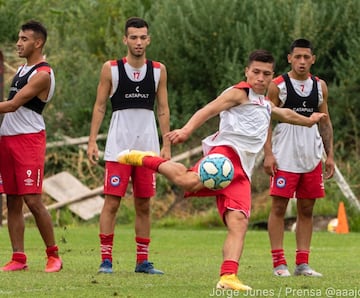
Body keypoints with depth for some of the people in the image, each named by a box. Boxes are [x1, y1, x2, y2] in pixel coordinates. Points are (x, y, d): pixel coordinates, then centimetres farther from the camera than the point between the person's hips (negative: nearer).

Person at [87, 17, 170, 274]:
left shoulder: (158, 70, 6)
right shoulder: (111, 69, 0)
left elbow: (163, 110, 9)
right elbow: (99, 106, 2)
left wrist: (167, 144, 3)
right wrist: (92, 141, -5)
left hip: (148, 146, 2)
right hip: (118, 146, -2)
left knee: (144, 205, 6)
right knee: (112, 202, -5)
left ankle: (143, 261, 11)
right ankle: (106, 260, -2)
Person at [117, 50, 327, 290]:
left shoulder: (265, 105, 35)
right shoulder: (240, 93, 8)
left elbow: (285, 115, 59)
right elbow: (209, 110, -9)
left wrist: (309, 121, 74)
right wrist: (187, 130, -27)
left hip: (241, 173, 7)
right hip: (227, 151, -7)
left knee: (239, 222, -14)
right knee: (190, 181, -35)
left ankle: (228, 277, -24)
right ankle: (146, 159, -11)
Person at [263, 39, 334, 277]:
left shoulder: (320, 86, 9)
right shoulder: (278, 86, -4)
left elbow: (325, 121, 14)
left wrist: (330, 154, 8)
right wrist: (268, 154, -13)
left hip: (312, 157, 4)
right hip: (284, 156, -4)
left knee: (306, 210, 6)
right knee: (279, 207, -4)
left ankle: (302, 263, 9)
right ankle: (279, 263, -2)